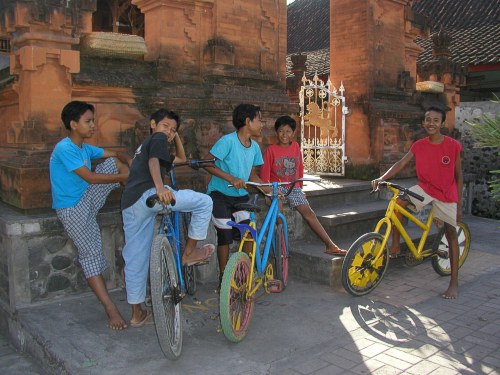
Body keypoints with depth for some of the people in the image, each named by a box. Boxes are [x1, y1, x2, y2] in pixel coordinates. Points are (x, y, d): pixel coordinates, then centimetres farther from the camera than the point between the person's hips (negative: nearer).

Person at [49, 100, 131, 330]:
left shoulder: (85, 148, 7)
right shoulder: (65, 149, -19)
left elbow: (116, 154, 11)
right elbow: (90, 177, -24)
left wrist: (132, 165, -10)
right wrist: (124, 177, -21)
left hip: (89, 199, 8)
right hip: (72, 208, -8)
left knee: (113, 162, -1)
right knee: (90, 253, -10)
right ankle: (111, 309, -8)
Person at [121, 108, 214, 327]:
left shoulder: (144, 145, 38)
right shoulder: (158, 138, 11)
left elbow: (181, 159, 46)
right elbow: (153, 160, -13)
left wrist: (176, 136, 36)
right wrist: (160, 187, -30)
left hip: (129, 204, 10)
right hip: (146, 195, -10)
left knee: (135, 260, 14)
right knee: (203, 202, -1)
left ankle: (137, 313, 24)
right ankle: (189, 253, 6)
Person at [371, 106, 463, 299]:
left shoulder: (453, 145, -11)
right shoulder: (419, 146, -5)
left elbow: (458, 176, -5)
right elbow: (401, 163, -14)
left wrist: (459, 204, -4)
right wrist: (381, 178, -30)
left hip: (447, 194, -2)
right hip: (425, 187, 2)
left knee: (451, 234, 2)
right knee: (398, 201, -25)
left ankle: (454, 283, 12)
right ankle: (395, 245, -10)